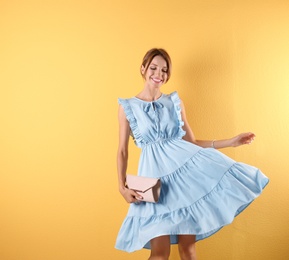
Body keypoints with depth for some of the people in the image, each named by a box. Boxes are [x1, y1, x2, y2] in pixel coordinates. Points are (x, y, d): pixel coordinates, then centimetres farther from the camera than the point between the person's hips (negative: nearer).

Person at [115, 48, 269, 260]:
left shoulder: (175, 102, 10)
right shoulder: (127, 107, 3)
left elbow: (192, 142, 13)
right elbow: (123, 151, 3)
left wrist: (231, 142, 8)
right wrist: (122, 187, -8)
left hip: (185, 164, 2)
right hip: (155, 173, -2)